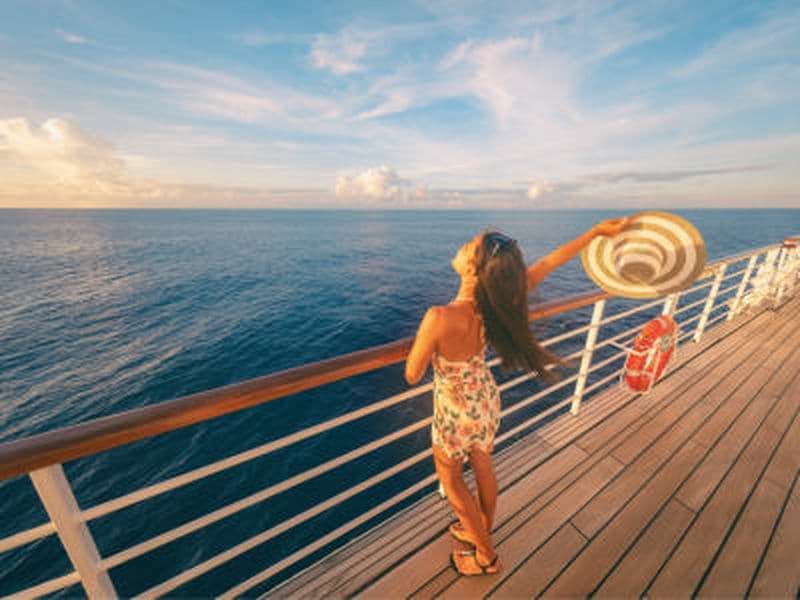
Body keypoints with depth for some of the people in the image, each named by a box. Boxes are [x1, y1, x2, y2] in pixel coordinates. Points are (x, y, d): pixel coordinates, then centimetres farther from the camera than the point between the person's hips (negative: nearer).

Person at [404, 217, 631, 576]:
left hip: (457, 413, -5)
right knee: (483, 468, 29)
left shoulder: (440, 318, -38)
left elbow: (412, 376, -23)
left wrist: (423, 335, -7)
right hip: (487, 402, 6)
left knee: (450, 478, 24)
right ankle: (481, 533, 58)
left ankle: (486, 557, 47)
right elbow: (551, 262, -8)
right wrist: (597, 231, 6)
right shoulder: (498, 301, -21)